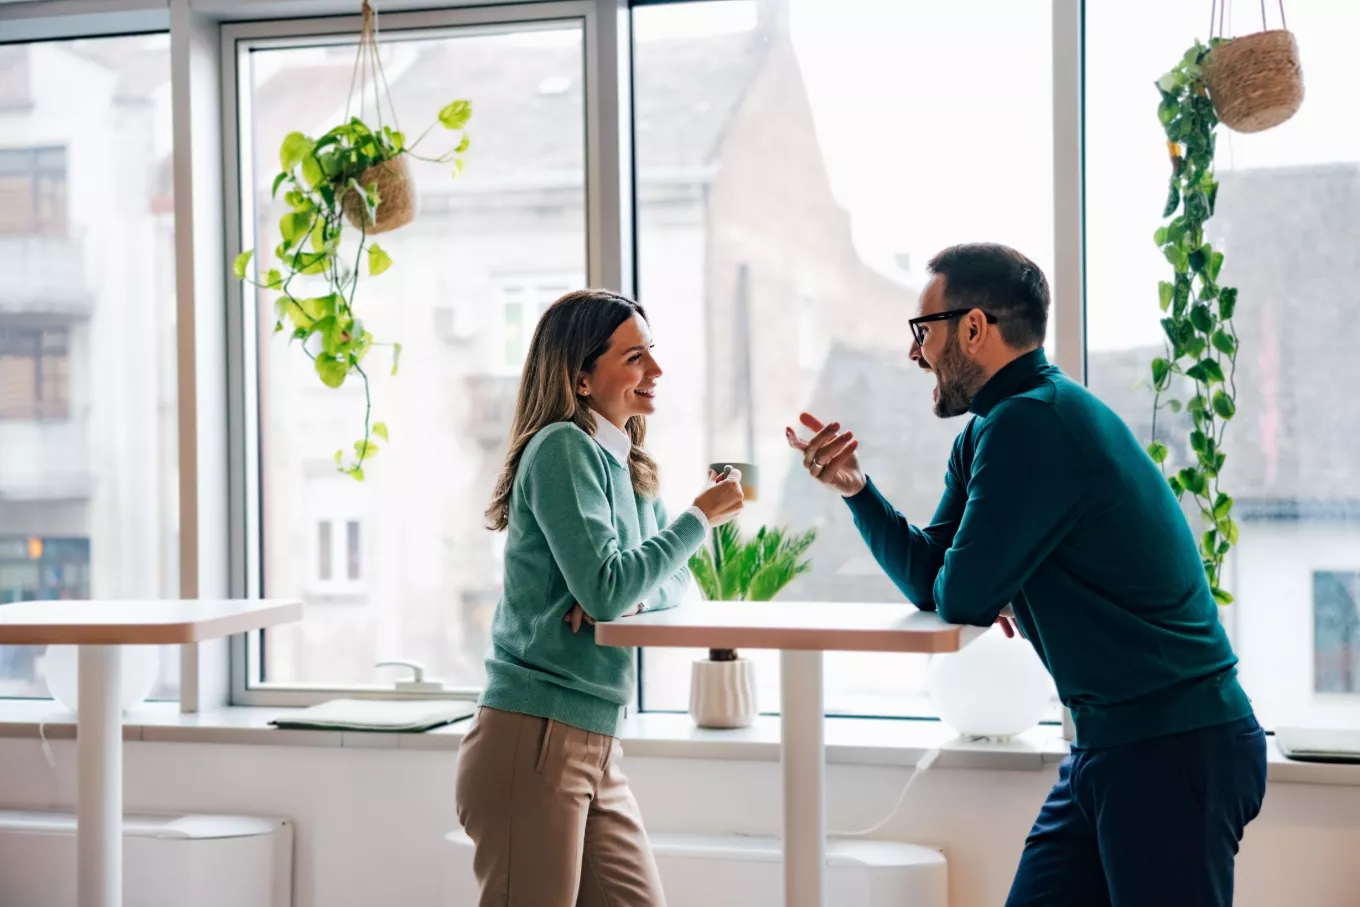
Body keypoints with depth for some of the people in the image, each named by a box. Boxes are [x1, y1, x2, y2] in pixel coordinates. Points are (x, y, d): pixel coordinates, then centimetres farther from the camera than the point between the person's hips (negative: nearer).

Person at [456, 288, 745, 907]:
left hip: (595, 745, 9)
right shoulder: (563, 449, -12)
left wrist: (631, 596, -8)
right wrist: (701, 516, -10)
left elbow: (674, 579, 15)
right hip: (533, 741, -9)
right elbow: (605, 587, -20)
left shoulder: (626, 466, 15)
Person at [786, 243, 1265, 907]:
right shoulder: (985, 436, 13)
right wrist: (857, 490, 0)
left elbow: (960, 598, -18)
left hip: (1175, 751, -10)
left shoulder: (1033, 423, -19)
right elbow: (930, 583, 11)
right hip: (1108, 745, 10)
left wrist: (996, 599, 4)